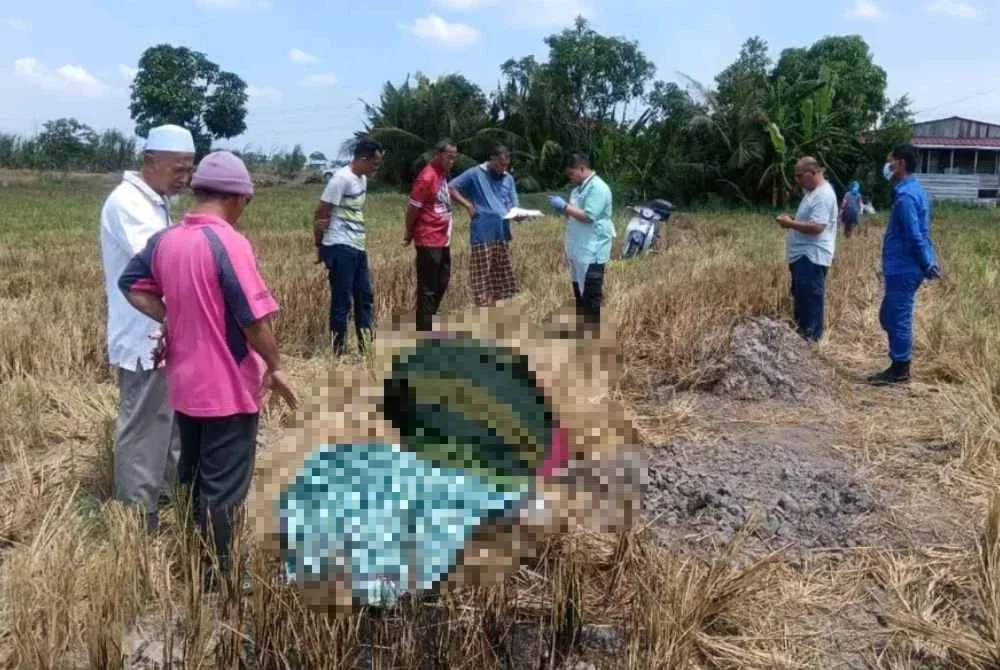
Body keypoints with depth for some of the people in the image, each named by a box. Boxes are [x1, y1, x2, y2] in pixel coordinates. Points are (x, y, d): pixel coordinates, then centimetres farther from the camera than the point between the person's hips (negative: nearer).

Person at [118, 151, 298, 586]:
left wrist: (171, 320, 6)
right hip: (229, 388, -8)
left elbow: (131, 285, 13)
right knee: (223, 487, 5)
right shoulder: (230, 243, -22)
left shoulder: (164, 240, 2)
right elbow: (255, 318, -22)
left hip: (185, 384, 8)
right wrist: (275, 367, -9)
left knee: (192, 477, 23)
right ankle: (216, 575, 17)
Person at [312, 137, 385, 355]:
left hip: (358, 248, 9)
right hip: (340, 249, -9)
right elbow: (320, 214, -12)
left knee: (365, 296, 13)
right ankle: (339, 351, 6)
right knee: (342, 301, -2)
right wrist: (320, 246, -3)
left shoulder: (362, 180, 12)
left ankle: (366, 346, 23)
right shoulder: (342, 179, -15)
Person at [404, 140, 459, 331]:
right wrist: (409, 234, -2)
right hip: (429, 241, -10)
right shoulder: (427, 178, -19)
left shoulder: (442, 173, 9)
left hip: (443, 239, 10)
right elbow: (412, 209, -13)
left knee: (442, 283, 18)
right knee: (428, 289, -4)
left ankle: (428, 323, 31)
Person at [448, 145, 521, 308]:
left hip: (502, 235, 6)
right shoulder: (475, 174, -2)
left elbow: (514, 207, 12)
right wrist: (467, 205, -11)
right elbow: (451, 188, -2)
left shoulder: (509, 179, 13)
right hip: (482, 235, -6)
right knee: (482, 279, -4)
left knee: (499, 278, 10)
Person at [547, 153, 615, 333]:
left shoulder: (597, 188, -16)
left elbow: (588, 216, -24)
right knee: (579, 291, 17)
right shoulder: (580, 188, 15)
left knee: (592, 294, -4)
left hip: (592, 252, -10)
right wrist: (562, 210, 2)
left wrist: (564, 206, -17)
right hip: (578, 250, 10)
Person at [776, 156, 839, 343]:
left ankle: (810, 338, -1)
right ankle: (802, 334, 25)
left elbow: (816, 226, -26)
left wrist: (790, 224, -19)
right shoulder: (814, 192, 17)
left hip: (812, 257, -11)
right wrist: (792, 221, 9)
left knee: (810, 299, -6)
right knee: (801, 298, 16)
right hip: (803, 256, 11)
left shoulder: (823, 195, -17)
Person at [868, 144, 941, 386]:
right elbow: (921, 233, 17)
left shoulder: (905, 195, -19)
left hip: (902, 270, -10)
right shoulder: (915, 190, 15)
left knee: (898, 319, -1)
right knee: (888, 317, 16)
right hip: (903, 269, 10)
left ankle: (900, 371, 8)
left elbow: (915, 236, -21)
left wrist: (927, 265, -13)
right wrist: (930, 262, 17)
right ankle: (899, 366, 22)